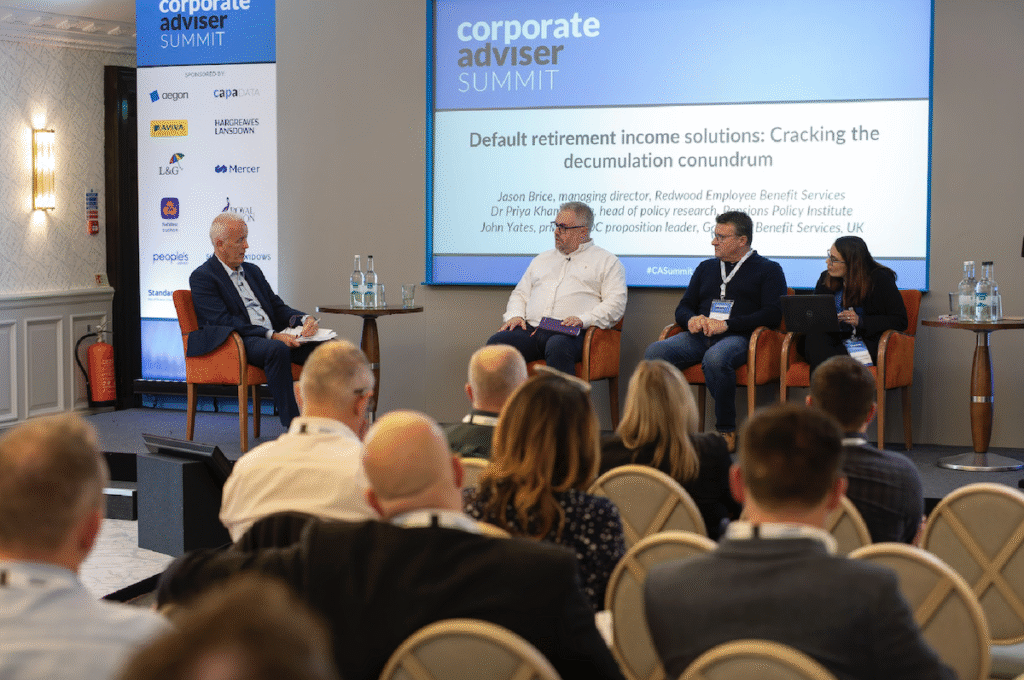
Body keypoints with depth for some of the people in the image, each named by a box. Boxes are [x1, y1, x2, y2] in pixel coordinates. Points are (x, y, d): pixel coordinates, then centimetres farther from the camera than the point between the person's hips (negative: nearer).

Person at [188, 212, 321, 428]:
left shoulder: (252, 271, 25)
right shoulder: (202, 277, 0)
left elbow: (278, 307, 23)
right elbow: (224, 321, -12)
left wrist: (304, 320, -1)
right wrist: (271, 336, -21)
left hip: (275, 337, 7)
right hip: (239, 342, -7)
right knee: (278, 350, -39)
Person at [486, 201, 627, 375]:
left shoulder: (607, 261, 14)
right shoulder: (543, 259, 32)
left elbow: (616, 303, 1)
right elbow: (520, 293, 32)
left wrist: (583, 320, -14)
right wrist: (515, 315, 8)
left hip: (569, 334, -5)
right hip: (530, 330, 5)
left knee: (557, 347, -41)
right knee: (496, 342, -26)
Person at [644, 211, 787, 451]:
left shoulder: (768, 269, 11)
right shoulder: (706, 268, 28)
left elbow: (774, 314, -3)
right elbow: (683, 307, 26)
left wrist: (726, 324, -13)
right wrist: (691, 320, -2)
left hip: (737, 337, -5)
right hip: (699, 336, 5)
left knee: (715, 358, -40)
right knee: (654, 353, -25)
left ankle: (726, 431, -25)